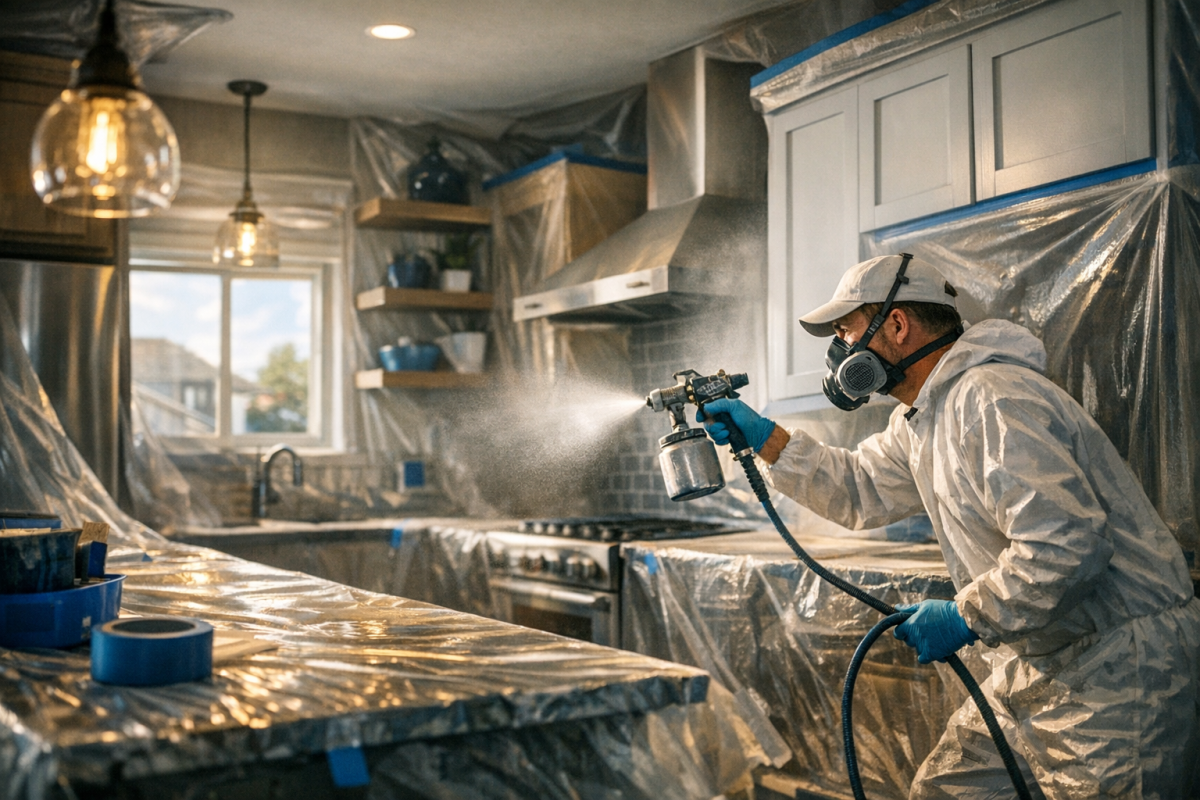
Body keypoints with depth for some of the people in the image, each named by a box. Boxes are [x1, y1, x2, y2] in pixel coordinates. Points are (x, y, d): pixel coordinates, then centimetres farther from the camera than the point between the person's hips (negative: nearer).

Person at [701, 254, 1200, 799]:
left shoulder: (991, 398, -23)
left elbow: (1065, 545, -29)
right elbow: (859, 491, 22)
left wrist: (964, 617, -19)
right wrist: (765, 439, 14)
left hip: (1120, 673, -10)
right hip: (1034, 667, 10)